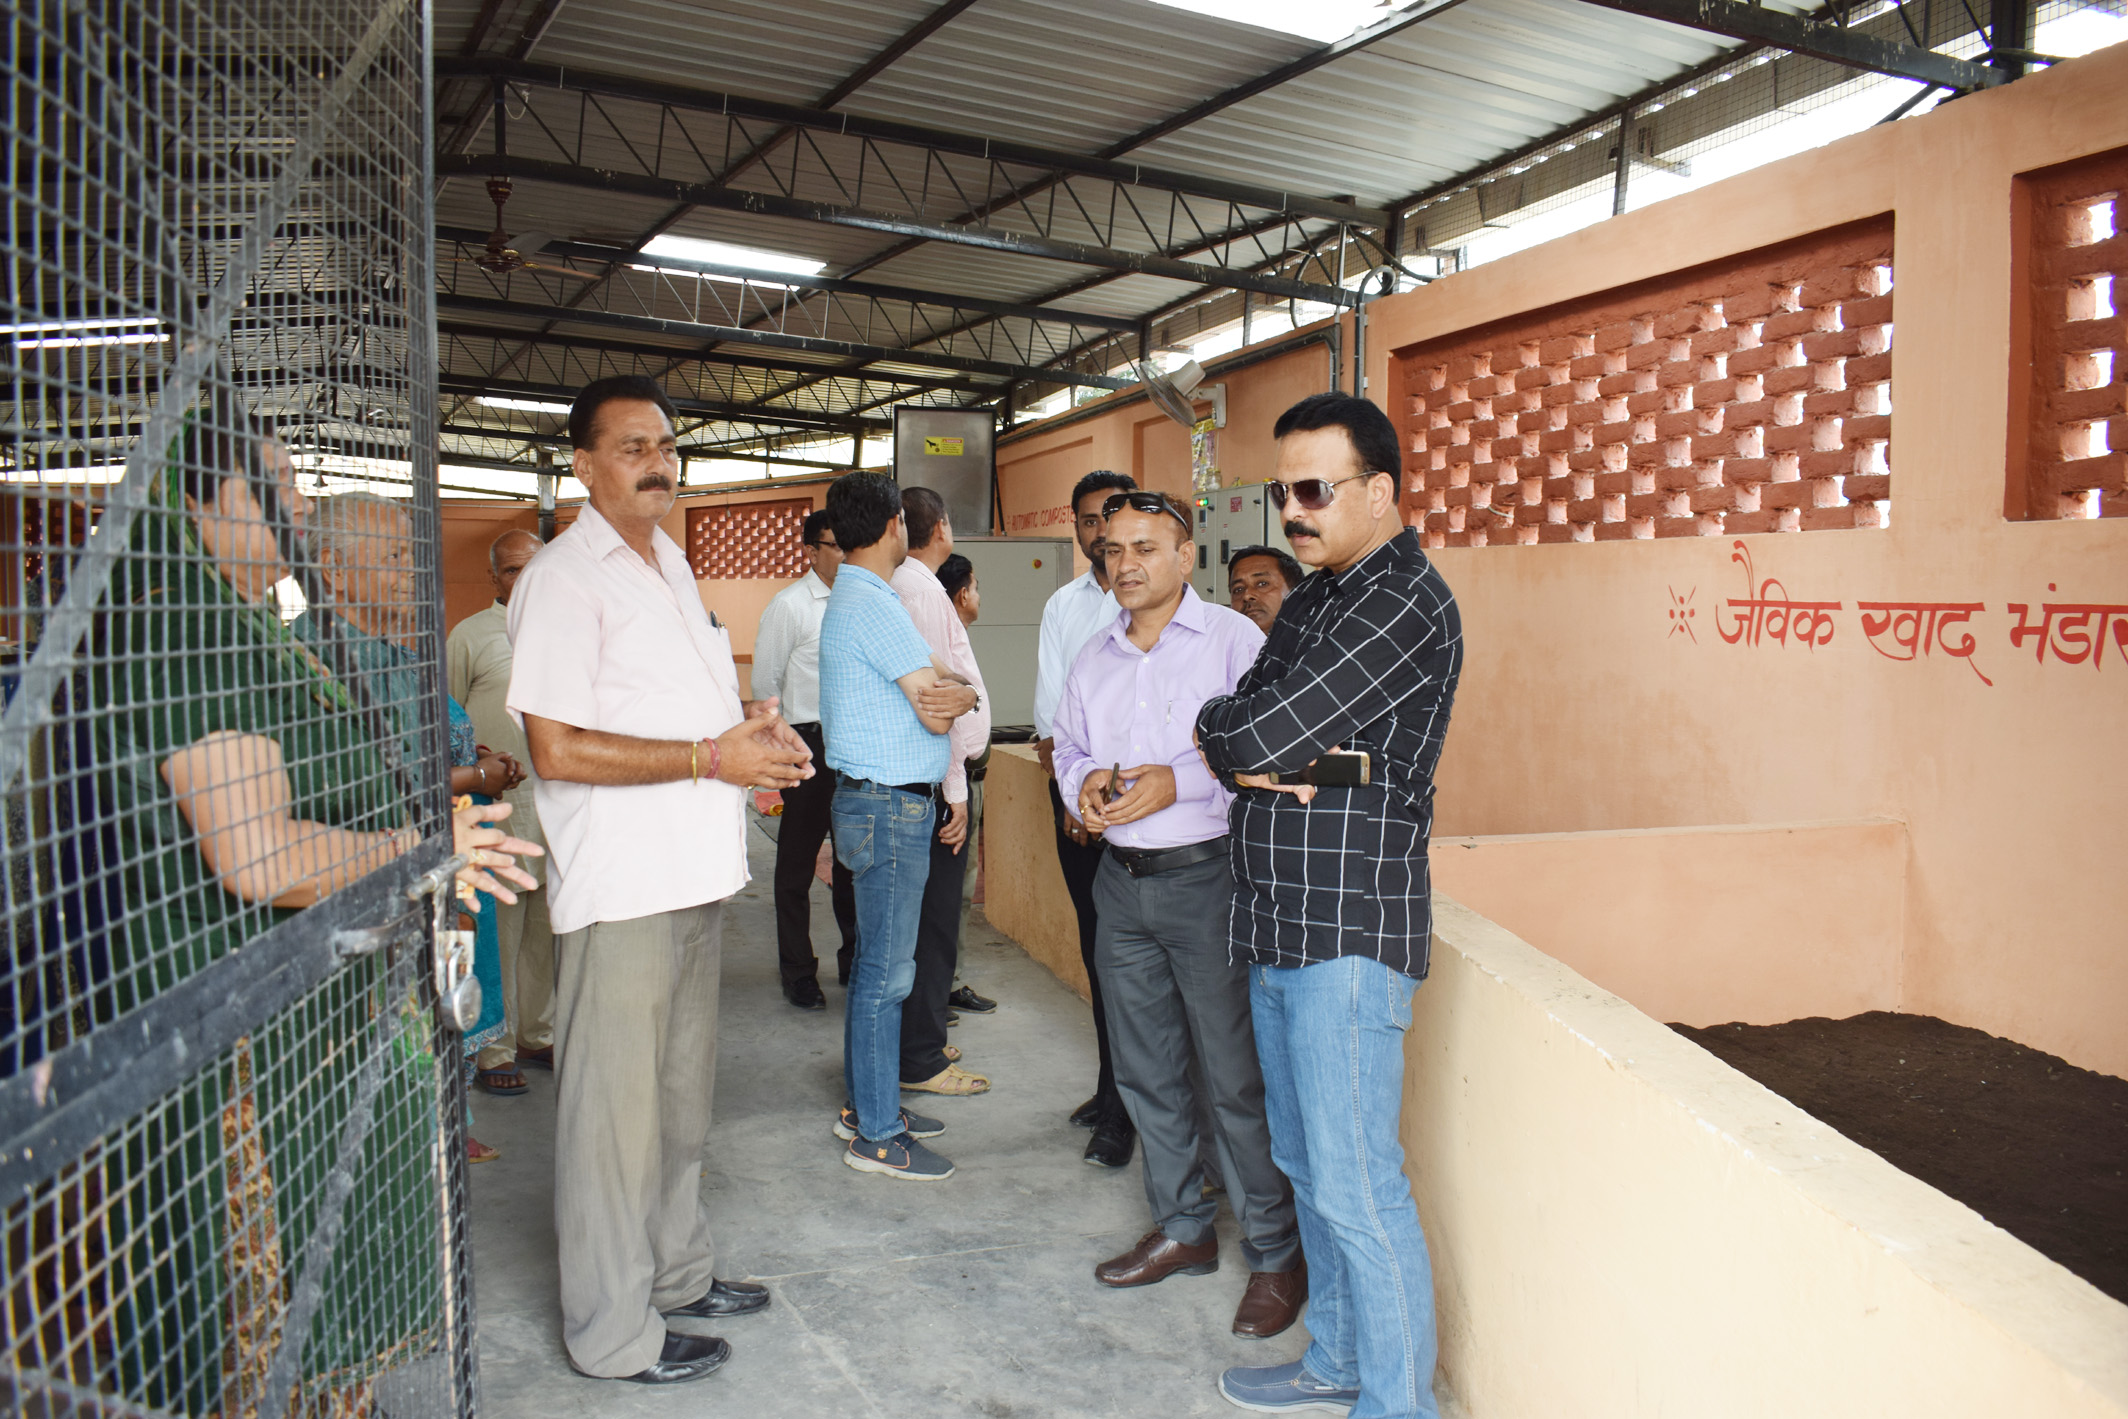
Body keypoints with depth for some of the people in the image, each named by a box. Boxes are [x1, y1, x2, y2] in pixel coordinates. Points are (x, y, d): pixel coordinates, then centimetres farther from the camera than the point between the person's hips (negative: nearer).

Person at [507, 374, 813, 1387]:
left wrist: (753, 732, 5)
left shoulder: (671, 566, 16)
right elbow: (559, 748, -20)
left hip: (694, 877, 9)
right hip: (621, 888, -9)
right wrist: (714, 756, -19)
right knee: (615, 1107, 2)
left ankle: (676, 1272, 36)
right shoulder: (563, 578, -13)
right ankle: (614, 1332, 16)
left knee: (681, 1090, 20)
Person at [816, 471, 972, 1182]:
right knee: (886, 972, -3)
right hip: (890, 807, -11)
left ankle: (865, 1104, 28)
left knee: (876, 964, 17)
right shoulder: (872, 605, -17)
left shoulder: (857, 599, 16)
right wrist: (950, 698, 4)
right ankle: (875, 1135, 6)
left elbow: (950, 683, 13)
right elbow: (939, 708, -18)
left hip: (883, 802, 11)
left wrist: (941, 694, -9)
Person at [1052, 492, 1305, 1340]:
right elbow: (1068, 746, 19)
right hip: (1122, 881, 7)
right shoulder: (1094, 659, 12)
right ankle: (1182, 1229, 32)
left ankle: (1275, 1255, 15)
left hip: (1206, 878, -6)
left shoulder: (1233, 640, -8)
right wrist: (1084, 781, -3)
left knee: (1234, 1077, -1)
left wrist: (1176, 782, -23)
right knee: (1145, 1071, 15)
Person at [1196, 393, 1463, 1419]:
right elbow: (1230, 721, 12)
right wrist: (1252, 751, -10)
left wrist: (1229, 733, 0)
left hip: (1349, 932, -9)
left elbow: (1256, 735, -21)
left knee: (1357, 1190, -4)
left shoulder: (1404, 602, -15)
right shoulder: (1314, 594, 16)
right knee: (1305, 1167, 19)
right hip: (1277, 926, 9)